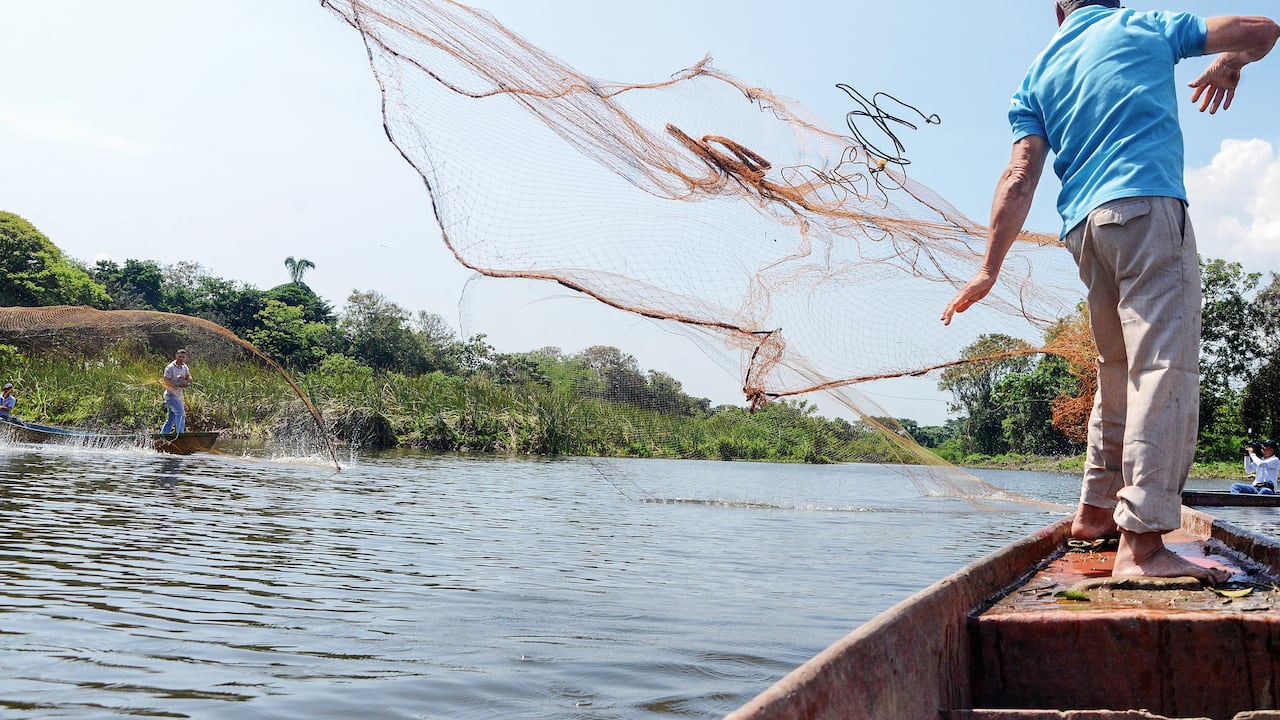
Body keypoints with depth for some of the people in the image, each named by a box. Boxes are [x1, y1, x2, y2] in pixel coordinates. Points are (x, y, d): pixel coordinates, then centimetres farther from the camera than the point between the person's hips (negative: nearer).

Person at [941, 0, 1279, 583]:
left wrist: (990, 267, 5)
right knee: (1165, 367, -14)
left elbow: (1021, 175, 8)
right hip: (1147, 205, -5)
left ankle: (1096, 509, 23)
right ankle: (1142, 544, -23)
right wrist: (1230, 61, 45)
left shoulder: (1038, 74, 21)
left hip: (1083, 225, 5)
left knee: (1120, 370, 18)